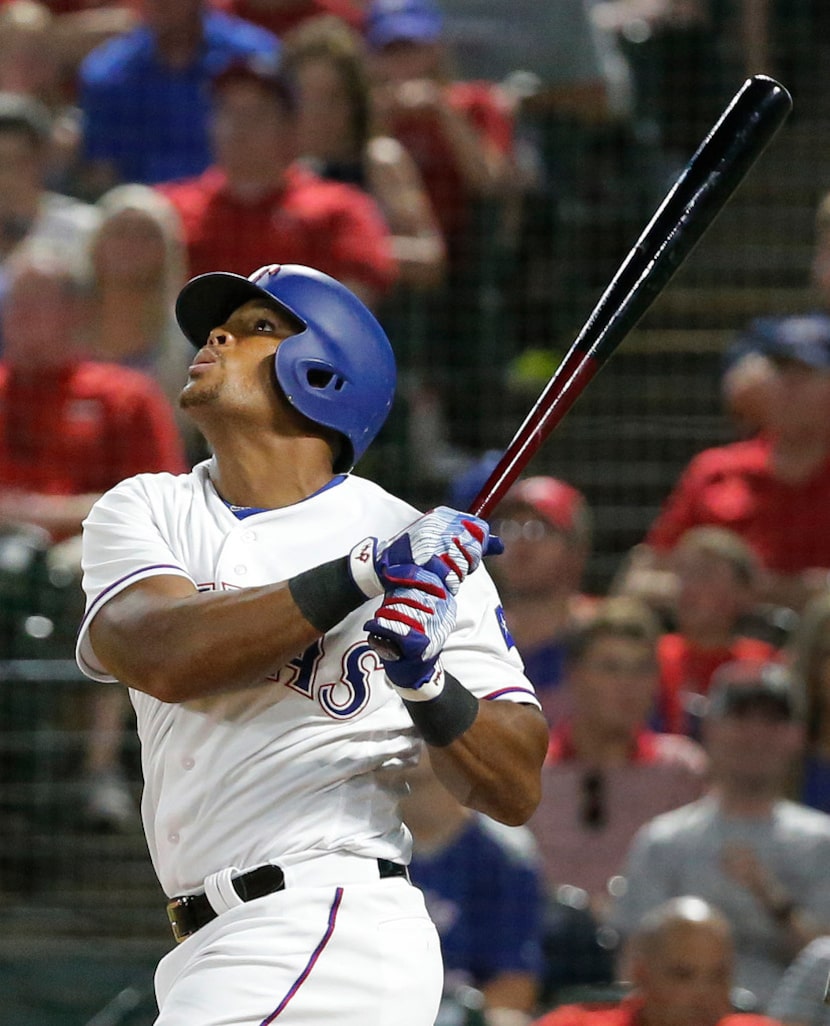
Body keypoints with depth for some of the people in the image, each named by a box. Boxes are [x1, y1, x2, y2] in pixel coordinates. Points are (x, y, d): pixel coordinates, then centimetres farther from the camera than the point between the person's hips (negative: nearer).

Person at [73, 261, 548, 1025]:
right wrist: (363, 576, -22)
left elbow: (516, 791, -2)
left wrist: (430, 686, -21)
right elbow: (162, 659, -14)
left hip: (334, 926, -5)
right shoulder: (143, 512, 8)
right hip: (213, 950, 5)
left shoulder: (426, 548, -1)